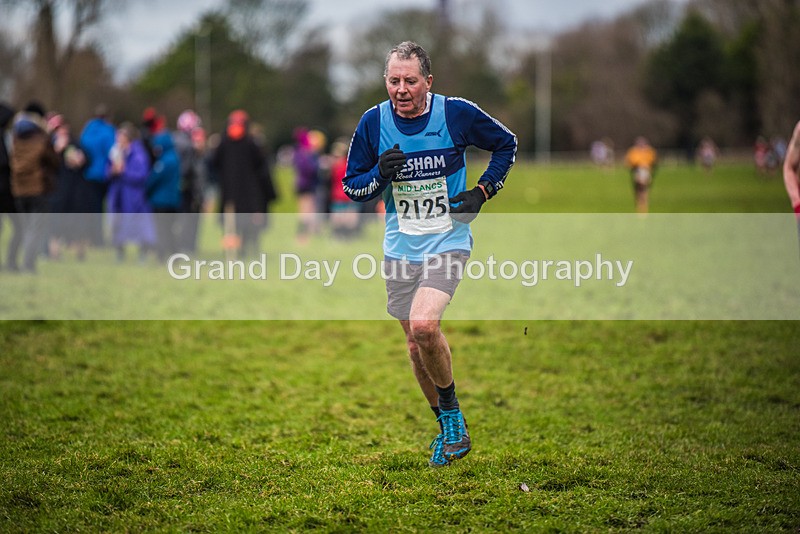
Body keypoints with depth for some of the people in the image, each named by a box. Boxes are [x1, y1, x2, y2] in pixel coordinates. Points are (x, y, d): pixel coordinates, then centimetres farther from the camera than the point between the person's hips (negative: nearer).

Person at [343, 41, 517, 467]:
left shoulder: (457, 113, -9)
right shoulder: (373, 123, -4)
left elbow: (507, 144, 8)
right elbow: (351, 187, 4)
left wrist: (483, 191, -3)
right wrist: (380, 175, -16)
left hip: (448, 240, -4)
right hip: (400, 248, 4)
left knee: (424, 325, -25)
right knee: (416, 345, 9)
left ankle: (453, 415, -3)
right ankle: (448, 429, 29)